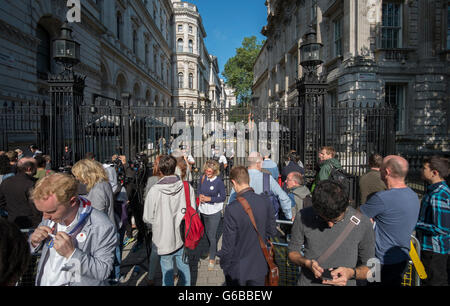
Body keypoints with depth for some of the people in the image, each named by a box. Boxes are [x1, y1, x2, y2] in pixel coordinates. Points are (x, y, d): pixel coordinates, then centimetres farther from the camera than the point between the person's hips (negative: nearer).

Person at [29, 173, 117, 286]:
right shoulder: (51, 216, -9)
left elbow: (103, 272, -25)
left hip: (75, 282, -5)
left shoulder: (103, 227, -29)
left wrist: (71, 253, -35)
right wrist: (34, 242, -15)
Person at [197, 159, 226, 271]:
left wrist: (209, 198, -21)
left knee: (212, 235, -2)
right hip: (203, 211, 5)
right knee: (206, 233, 21)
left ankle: (212, 258, 14)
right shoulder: (202, 178, -4)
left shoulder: (219, 181, -17)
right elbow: (199, 190, 11)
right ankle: (213, 248, 45)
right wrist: (200, 195, -11)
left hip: (214, 212, -5)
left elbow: (223, 197, -11)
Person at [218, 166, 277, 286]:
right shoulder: (265, 202, -13)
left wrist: (223, 264, 0)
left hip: (237, 270, -3)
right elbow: (271, 232, 1)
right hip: (259, 267, 4)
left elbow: (228, 244, -18)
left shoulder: (232, 209, -27)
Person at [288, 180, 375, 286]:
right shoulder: (303, 217, -13)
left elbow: (370, 268, -2)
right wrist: (307, 263, -18)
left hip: (345, 283, 0)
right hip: (307, 282, 0)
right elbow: (292, 251, 0)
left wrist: (352, 273, -20)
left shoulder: (363, 224, -15)